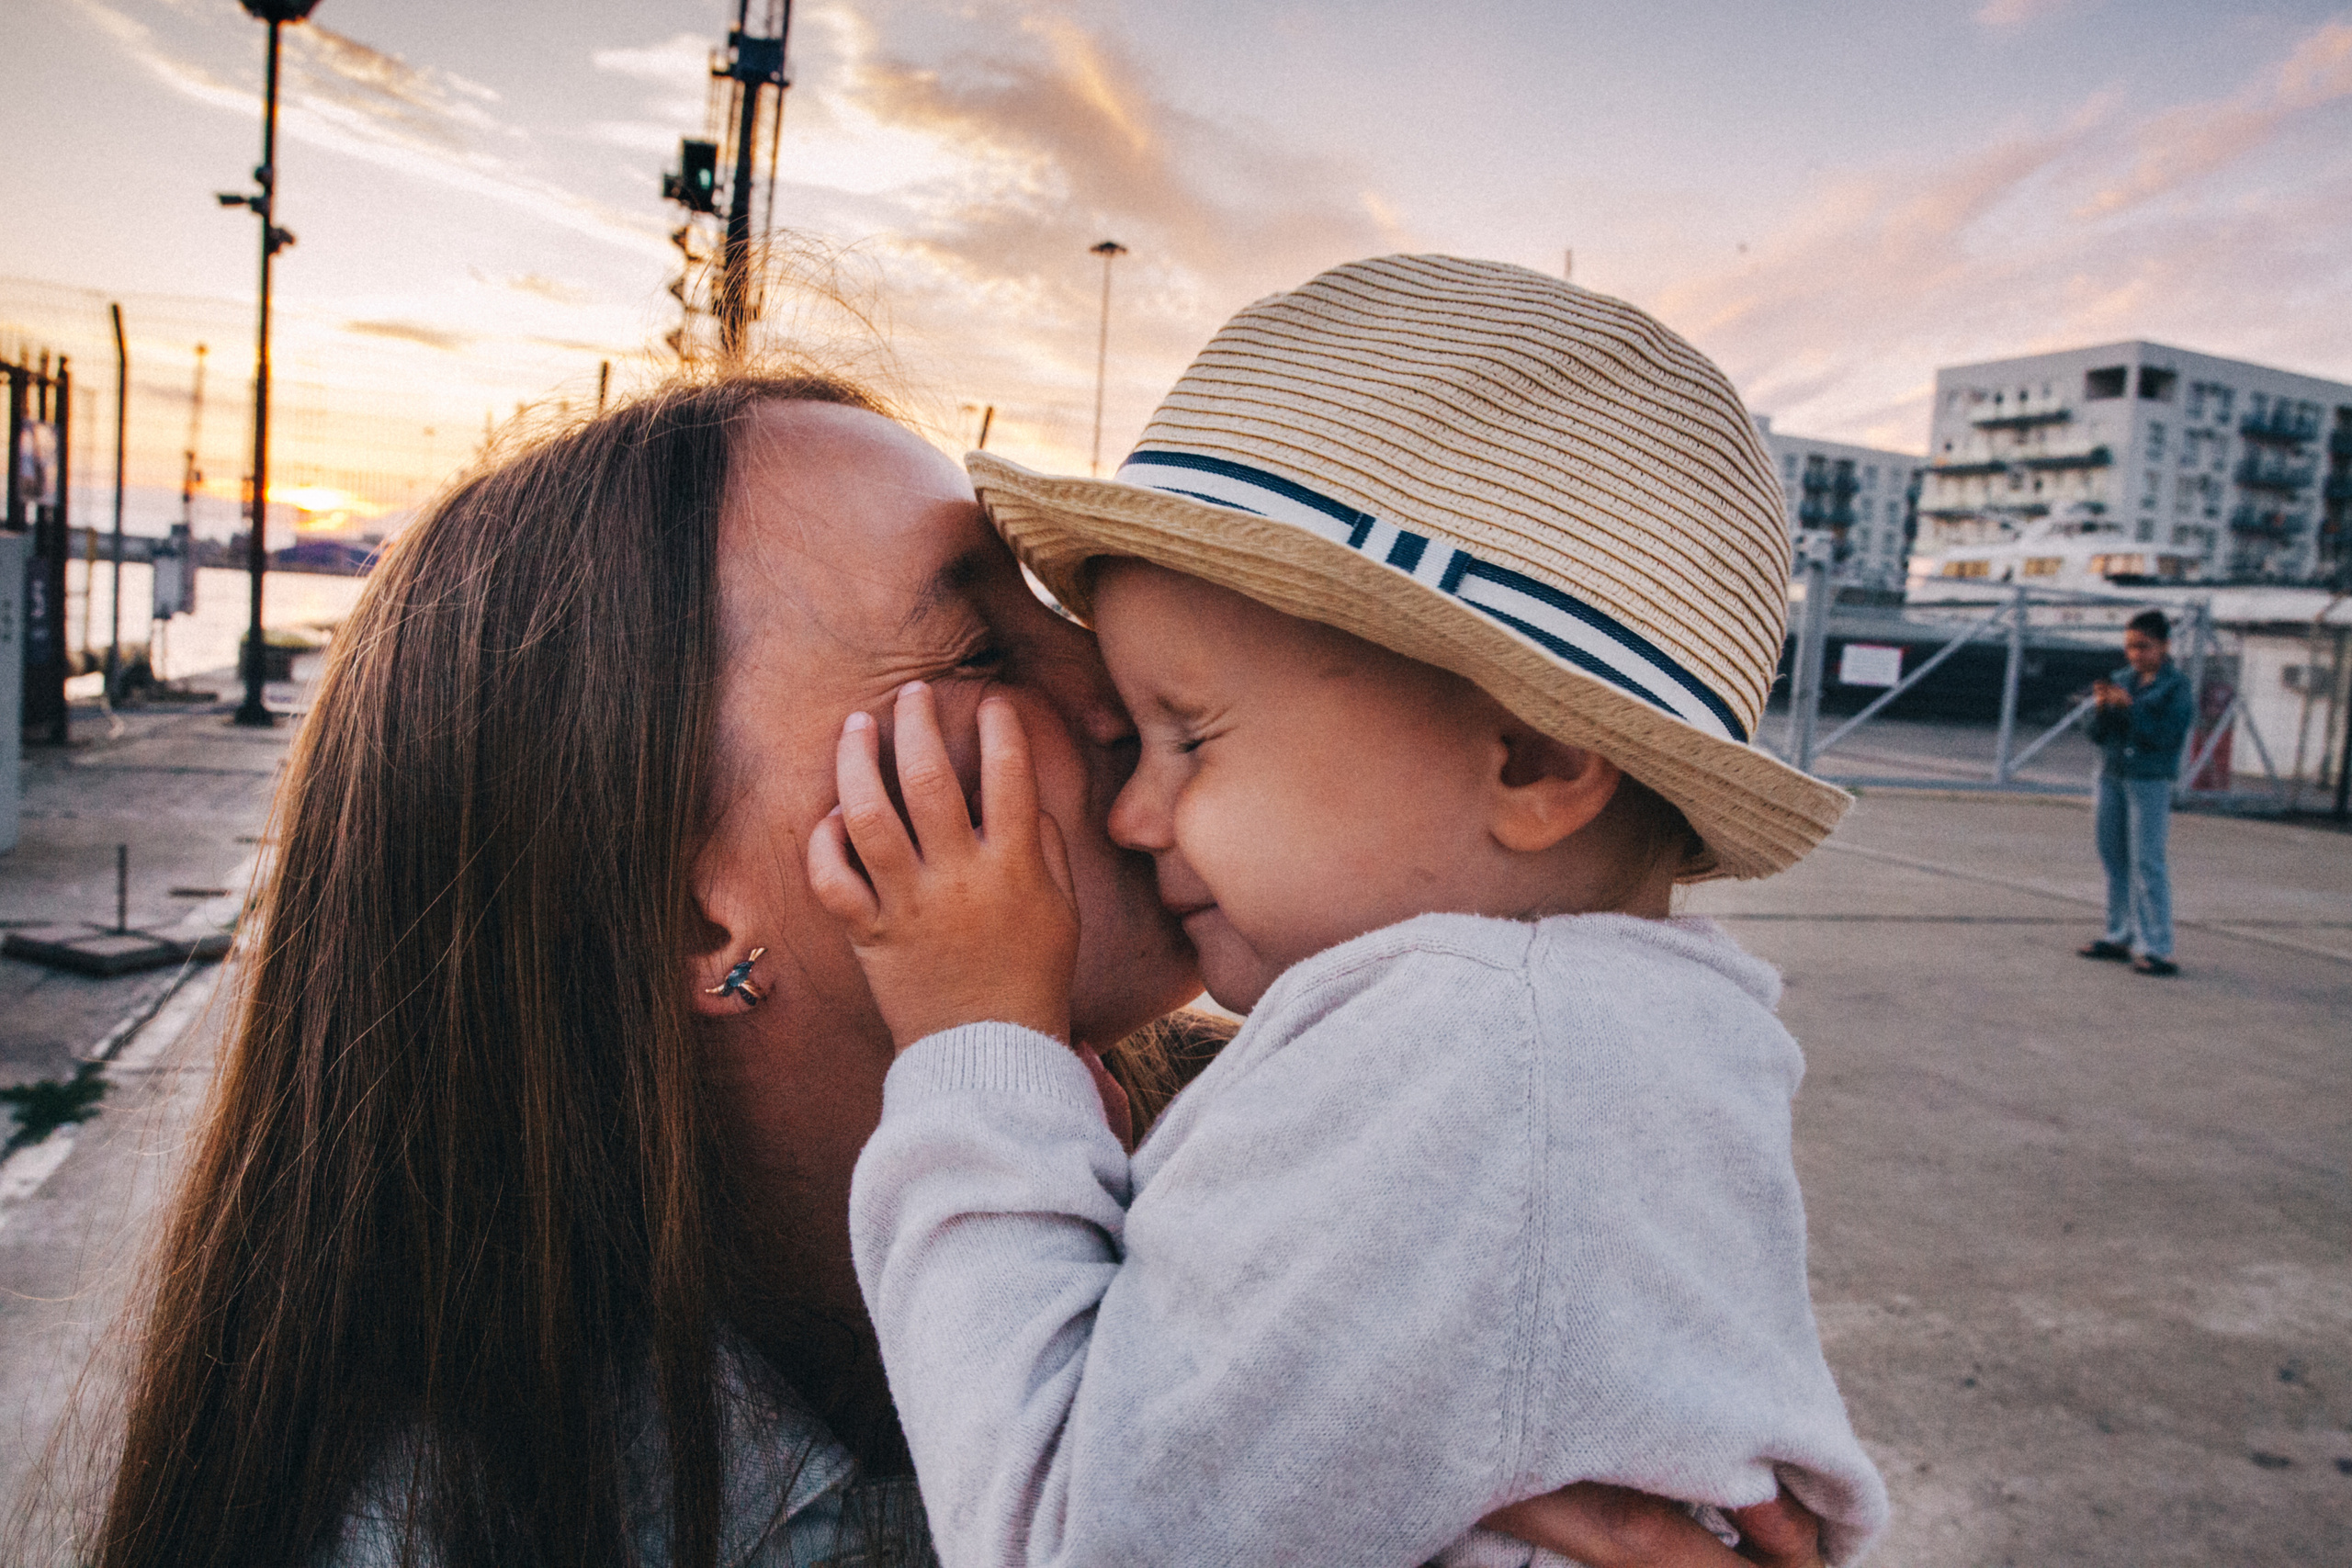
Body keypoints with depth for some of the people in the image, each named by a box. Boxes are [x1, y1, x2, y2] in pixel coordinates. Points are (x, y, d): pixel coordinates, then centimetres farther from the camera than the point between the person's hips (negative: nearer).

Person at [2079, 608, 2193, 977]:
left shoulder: (2177, 687, -4)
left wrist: (2130, 708, -18)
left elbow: (2169, 736, -15)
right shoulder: (2121, 680, 11)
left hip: (2150, 782, -6)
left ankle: (2155, 948, -6)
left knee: (2147, 863, -8)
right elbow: (2098, 735, 11)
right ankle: (2120, 937, 20)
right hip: (2111, 777, 6)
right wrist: (2102, 708, -8)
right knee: (2114, 859, 10)